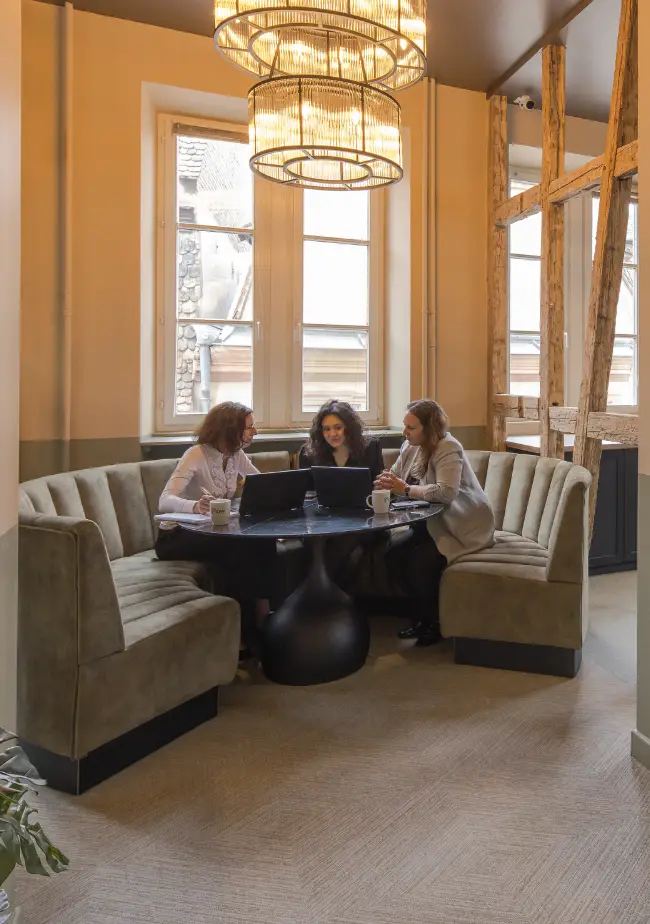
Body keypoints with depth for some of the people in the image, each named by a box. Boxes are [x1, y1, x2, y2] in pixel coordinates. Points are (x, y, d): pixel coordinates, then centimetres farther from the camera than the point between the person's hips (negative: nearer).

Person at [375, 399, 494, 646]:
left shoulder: (448, 449, -21)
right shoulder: (411, 447, 5)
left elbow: (446, 492, -34)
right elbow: (396, 479, 9)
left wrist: (406, 489, -32)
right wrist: (383, 483, -14)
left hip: (463, 526, -8)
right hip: (431, 522, 8)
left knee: (420, 562, -26)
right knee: (393, 553, -11)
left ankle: (435, 621, 0)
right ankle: (422, 615, 7)